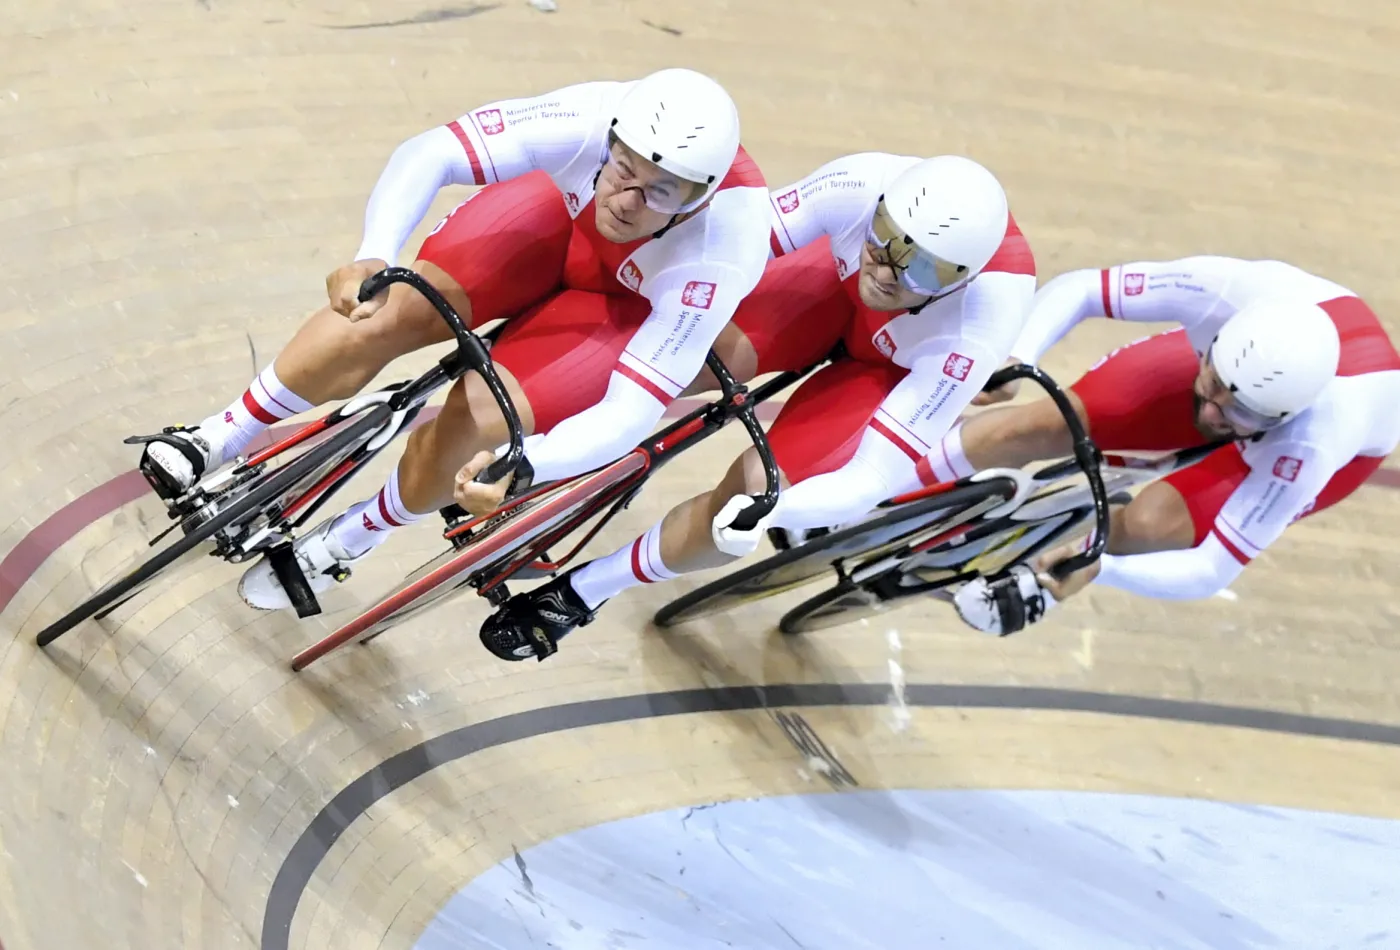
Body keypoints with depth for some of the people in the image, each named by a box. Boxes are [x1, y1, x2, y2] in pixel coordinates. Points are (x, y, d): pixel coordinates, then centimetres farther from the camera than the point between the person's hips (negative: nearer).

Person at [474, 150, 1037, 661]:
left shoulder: (975, 336, -41)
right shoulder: (863, 185, -37)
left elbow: (874, 478, -38)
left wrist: (766, 509, -54)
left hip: (903, 368, -2)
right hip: (839, 283, 2)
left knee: (753, 490, -17)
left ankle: (586, 590, 6)